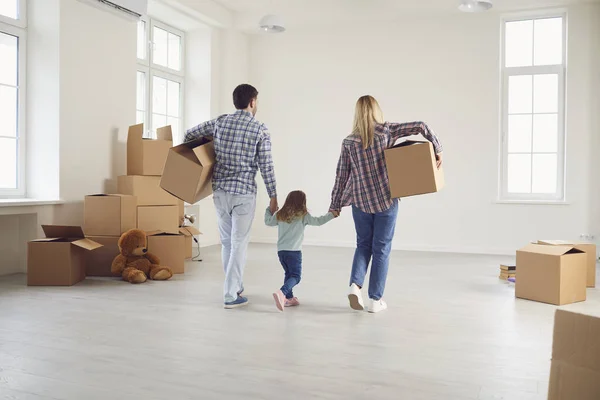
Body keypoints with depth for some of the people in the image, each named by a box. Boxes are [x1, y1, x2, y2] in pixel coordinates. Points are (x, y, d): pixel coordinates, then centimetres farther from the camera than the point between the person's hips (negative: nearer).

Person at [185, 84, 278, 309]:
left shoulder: (220, 122, 4)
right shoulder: (260, 129, -6)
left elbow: (189, 135, 12)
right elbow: (266, 166, -7)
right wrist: (273, 196, 2)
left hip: (220, 190, 4)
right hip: (243, 192, -4)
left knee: (227, 242, 17)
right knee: (239, 243, 2)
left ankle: (235, 286, 29)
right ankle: (231, 295, 1)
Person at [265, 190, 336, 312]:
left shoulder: (280, 215, 10)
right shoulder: (303, 216, -3)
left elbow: (268, 221, 21)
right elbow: (317, 221, -2)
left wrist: (269, 209, 38)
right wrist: (330, 215, 10)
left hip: (281, 250, 5)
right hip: (294, 251, -5)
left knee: (288, 273, 20)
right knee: (295, 276, -2)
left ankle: (289, 298, 21)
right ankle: (281, 293, -25)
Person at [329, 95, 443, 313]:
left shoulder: (349, 142, -1)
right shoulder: (386, 131, -4)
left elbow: (341, 176, 2)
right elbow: (420, 127, -10)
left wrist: (335, 204, 10)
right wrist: (437, 149, -2)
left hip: (360, 201, 1)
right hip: (386, 200, -1)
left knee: (363, 244, 18)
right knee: (381, 248, 8)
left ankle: (355, 284, -3)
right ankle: (375, 299, 11)